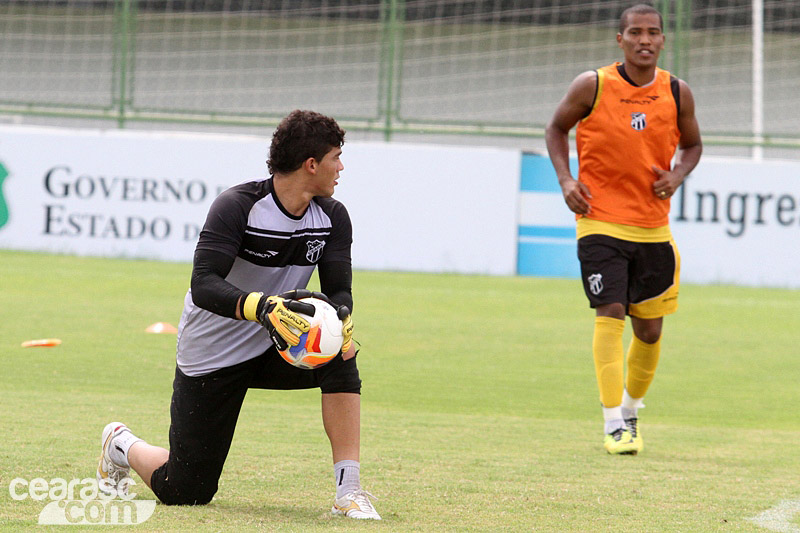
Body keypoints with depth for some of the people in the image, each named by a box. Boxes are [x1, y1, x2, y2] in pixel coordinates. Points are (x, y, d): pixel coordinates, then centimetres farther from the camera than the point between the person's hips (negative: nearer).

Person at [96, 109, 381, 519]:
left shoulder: (332, 217, -5)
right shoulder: (237, 205, -23)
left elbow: (339, 290, -9)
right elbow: (204, 285, -33)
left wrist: (340, 317, -34)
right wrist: (263, 307, -50)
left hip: (275, 347, 5)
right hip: (212, 357, -5)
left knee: (340, 356, -28)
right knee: (184, 493, -2)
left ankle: (348, 492, -23)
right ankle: (122, 446, 33)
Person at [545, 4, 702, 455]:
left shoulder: (677, 94, 0)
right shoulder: (592, 87, -7)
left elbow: (692, 144, 16)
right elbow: (557, 129, 8)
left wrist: (677, 176, -5)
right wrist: (566, 180, -7)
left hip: (654, 227, 3)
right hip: (600, 221, -3)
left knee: (650, 329, 10)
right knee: (610, 316, -16)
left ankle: (631, 409, 34)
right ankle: (614, 424, -15)